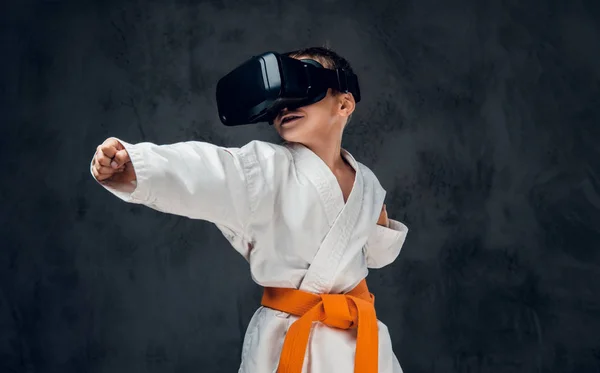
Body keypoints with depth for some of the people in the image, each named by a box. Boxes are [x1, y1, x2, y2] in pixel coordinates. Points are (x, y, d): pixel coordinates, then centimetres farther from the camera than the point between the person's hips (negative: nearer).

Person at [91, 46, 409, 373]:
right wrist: (130, 168, -50)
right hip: (287, 342, -4)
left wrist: (380, 226, -5)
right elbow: (208, 172, -33)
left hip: (361, 337, 4)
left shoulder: (365, 182, 2)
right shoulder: (266, 168, -13)